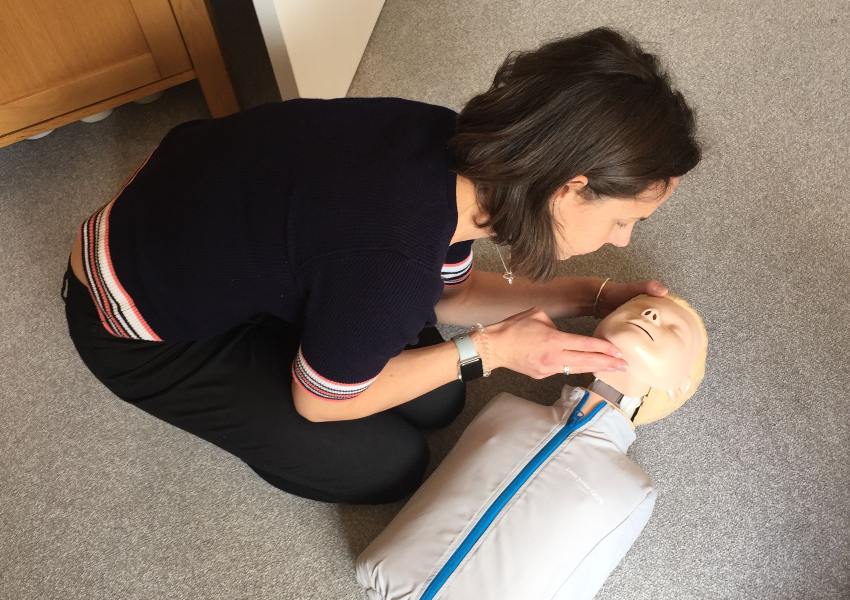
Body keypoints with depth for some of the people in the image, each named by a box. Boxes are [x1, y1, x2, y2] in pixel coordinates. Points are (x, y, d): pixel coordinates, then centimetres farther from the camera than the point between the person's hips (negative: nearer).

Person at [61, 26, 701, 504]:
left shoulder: (458, 148, -17)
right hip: (144, 330, -6)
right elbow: (318, 401, -19)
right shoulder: (390, 263, -41)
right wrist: (488, 350, -19)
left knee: (437, 402, 8)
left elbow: (448, 292, 3)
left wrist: (595, 296, -2)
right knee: (389, 467, 0)